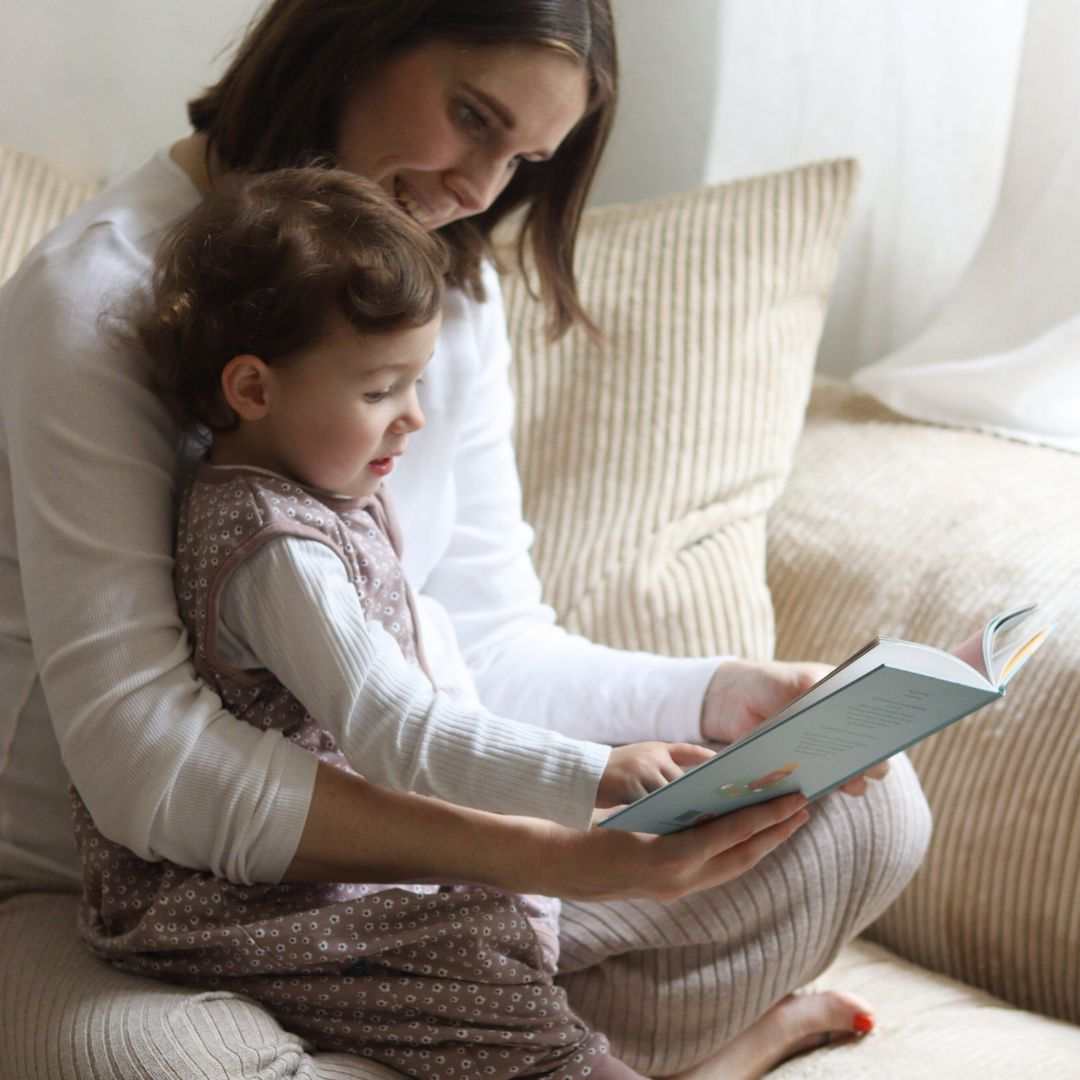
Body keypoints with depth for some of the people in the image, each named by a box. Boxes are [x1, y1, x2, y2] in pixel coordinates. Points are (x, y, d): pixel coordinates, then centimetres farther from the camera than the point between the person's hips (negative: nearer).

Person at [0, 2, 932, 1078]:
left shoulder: (455, 292, 6)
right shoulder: (96, 293, -18)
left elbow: (491, 640, 4)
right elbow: (140, 756, -27)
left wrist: (731, 697, -15)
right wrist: (539, 855, -35)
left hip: (393, 841, 6)